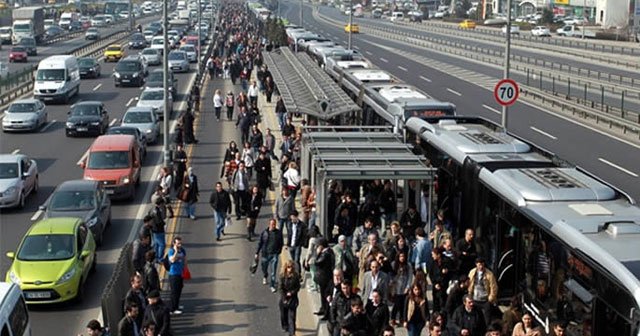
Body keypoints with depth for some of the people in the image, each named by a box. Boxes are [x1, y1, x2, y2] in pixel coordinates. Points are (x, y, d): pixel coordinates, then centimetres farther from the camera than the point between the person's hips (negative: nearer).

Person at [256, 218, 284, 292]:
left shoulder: (278, 232, -3)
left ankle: (272, 286, 1)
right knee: (264, 268, 19)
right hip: (265, 254, 1)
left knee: (273, 271, -6)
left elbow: (281, 243, 9)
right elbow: (260, 243, 3)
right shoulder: (264, 232, -4)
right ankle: (265, 277, 52)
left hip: (274, 254, -1)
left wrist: (279, 251, 3)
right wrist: (257, 253, 4)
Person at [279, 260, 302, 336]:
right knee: (284, 314, 15)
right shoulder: (282, 276, -7)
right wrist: (284, 299, -11)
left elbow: (298, 287, -2)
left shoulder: (296, 276, -7)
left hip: (293, 298, -1)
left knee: (292, 316, -5)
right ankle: (285, 327, 39)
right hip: (284, 298, 1)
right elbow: (281, 288, -6)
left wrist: (292, 293, -17)